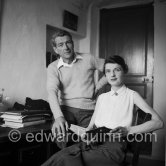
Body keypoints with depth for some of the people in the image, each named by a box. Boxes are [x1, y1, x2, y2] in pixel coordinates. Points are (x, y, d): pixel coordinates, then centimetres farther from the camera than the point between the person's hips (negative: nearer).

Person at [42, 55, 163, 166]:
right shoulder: (102, 97, 25)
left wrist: (128, 131, -11)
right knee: (66, 156, -31)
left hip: (115, 144, -4)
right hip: (94, 142, 4)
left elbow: (158, 122, 0)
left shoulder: (131, 95, 9)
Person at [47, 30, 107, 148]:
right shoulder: (53, 67, 3)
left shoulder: (88, 59, 4)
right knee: (59, 131, -27)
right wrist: (58, 117, -30)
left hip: (88, 110, 0)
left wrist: (98, 87, 3)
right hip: (66, 108, 0)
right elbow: (52, 92, -13)